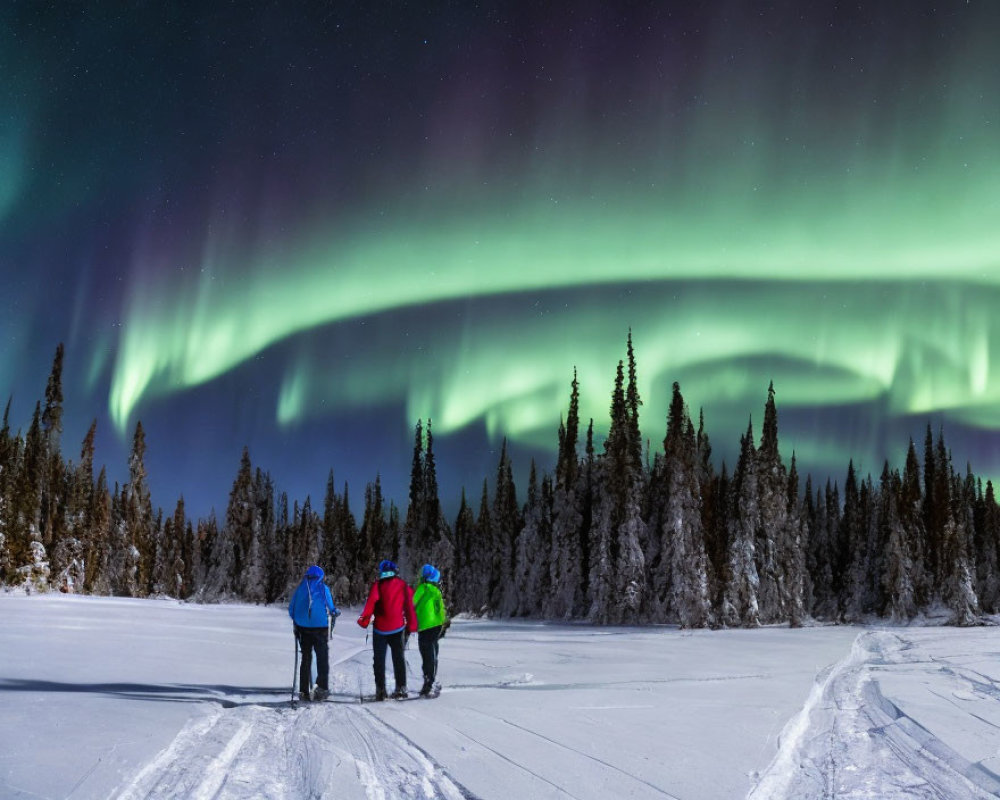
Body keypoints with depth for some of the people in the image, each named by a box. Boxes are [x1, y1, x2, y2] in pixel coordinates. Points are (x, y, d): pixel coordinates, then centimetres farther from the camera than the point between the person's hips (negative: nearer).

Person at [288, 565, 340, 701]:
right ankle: (322, 686, -13)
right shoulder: (323, 588, -4)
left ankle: (304, 691, 11)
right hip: (320, 627, -3)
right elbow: (331, 608, -1)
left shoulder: (300, 588, 6)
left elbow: (291, 609, 10)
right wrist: (335, 613, 21)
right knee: (322, 657, 1)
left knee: (306, 657, 12)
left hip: (303, 627, 4)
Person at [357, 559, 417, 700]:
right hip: (398, 628, 2)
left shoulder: (378, 584, -3)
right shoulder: (402, 585, 4)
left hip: (380, 628, -2)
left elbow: (370, 602, -14)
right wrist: (411, 626, 10)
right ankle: (401, 687, 12)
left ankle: (380, 689, 0)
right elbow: (409, 605, 5)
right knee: (398, 658, 13)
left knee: (379, 659, 5)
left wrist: (364, 620, -10)